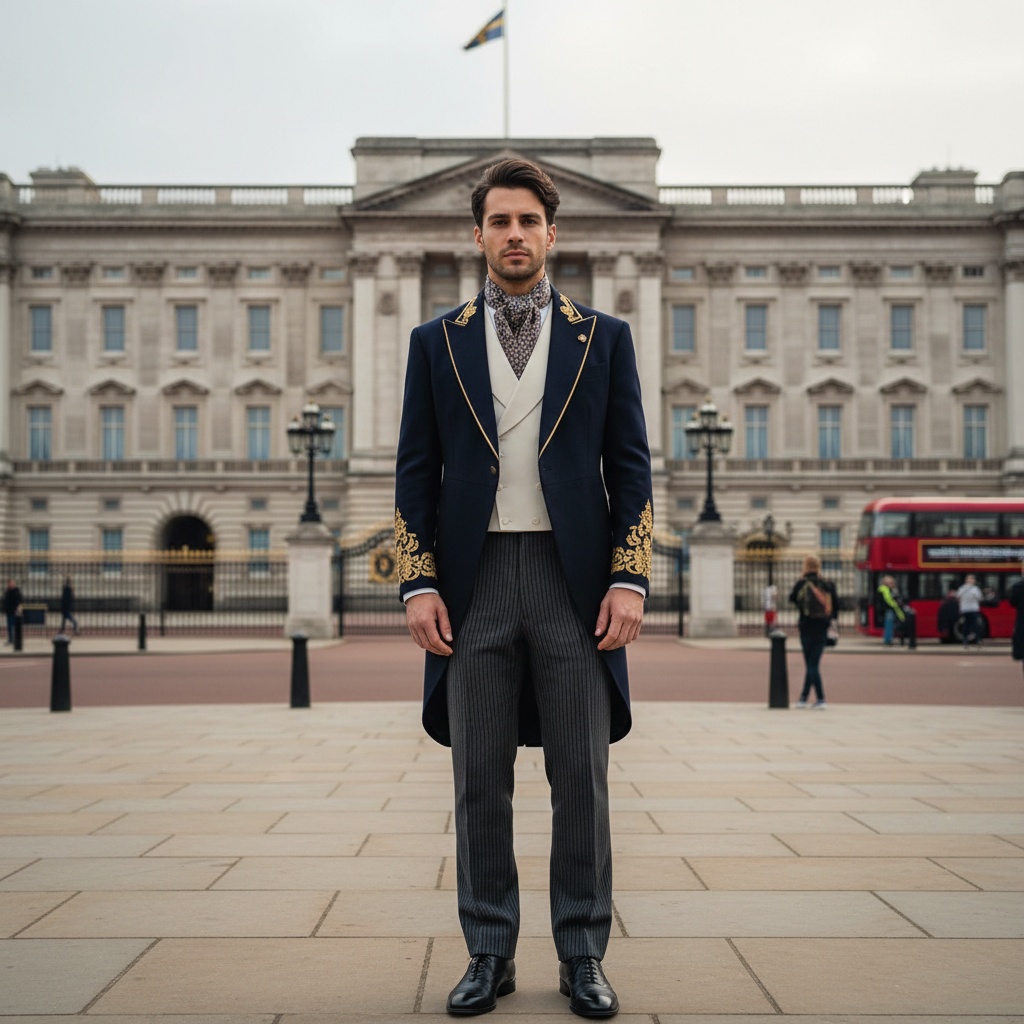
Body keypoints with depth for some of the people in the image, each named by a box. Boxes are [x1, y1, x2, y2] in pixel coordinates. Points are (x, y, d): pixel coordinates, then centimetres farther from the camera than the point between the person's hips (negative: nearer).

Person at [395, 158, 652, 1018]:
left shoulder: (605, 337, 8)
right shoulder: (436, 342, 10)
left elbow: (631, 466, 5)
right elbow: (416, 472, 7)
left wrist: (631, 580, -5)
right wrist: (418, 584, -3)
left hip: (574, 576, 0)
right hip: (473, 580, 1)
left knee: (581, 778, 3)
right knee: (480, 781, 5)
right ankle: (490, 955, 16)